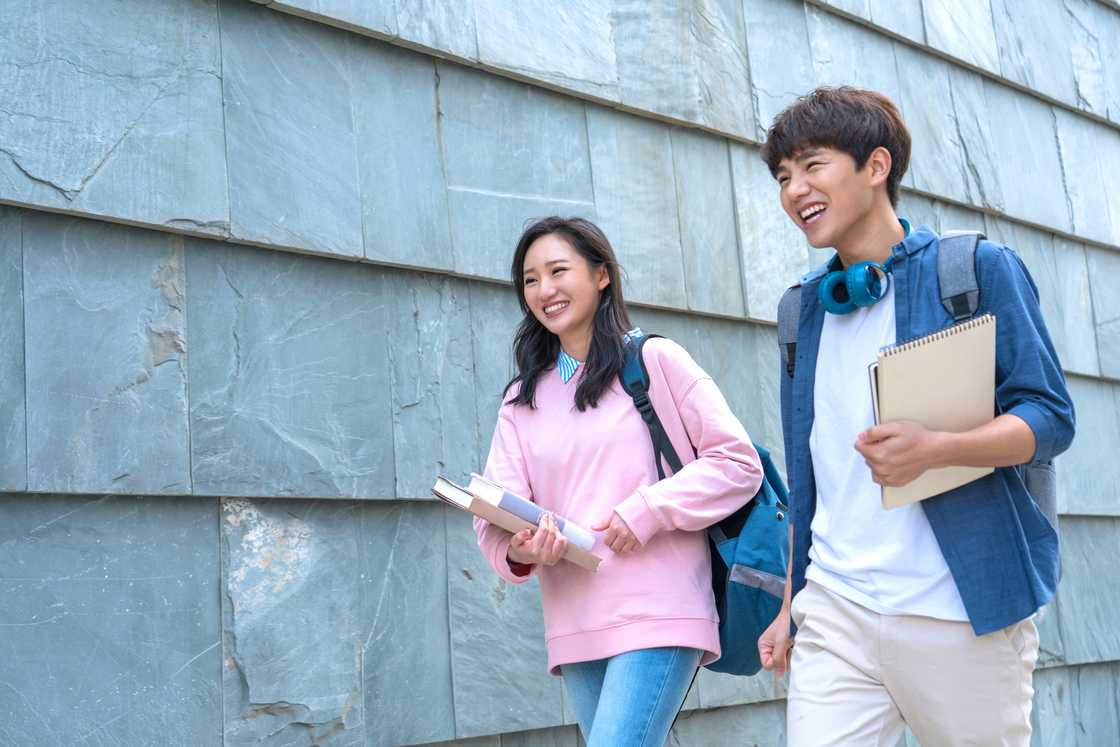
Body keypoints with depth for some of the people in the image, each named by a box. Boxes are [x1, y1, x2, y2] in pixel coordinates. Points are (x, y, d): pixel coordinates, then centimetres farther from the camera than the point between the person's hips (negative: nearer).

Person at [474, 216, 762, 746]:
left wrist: (648, 511, -14)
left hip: (657, 613, -5)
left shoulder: (655, 360, 3)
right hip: (574, 626, 5)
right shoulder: (521, 399, 15)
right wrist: (517, 550, -18)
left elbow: (739, 463, -2)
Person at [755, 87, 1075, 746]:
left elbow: (1050, 418, -6)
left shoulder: (978, 269, 0)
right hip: (835, 611, 4)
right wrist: (793, 602, 15)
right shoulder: (804, 308, 15)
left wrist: (934, 449, -24)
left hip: (961, 614, -4)